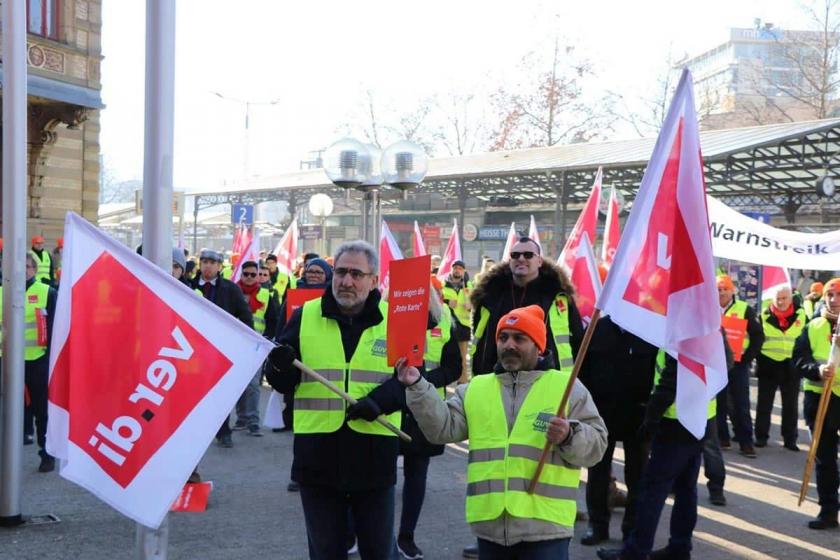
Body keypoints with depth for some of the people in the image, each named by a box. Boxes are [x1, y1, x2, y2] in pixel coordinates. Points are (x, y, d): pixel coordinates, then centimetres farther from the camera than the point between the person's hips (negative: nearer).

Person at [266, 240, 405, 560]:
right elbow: (281, 383, 4)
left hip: (374, 458, -1)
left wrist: (379, 400, -18)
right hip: (318, 457, 1)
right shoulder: (305, 316, 4)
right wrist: (281, 367, -18)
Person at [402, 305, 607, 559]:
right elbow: (443, 428, 3)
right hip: (490, 525, 4)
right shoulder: (474, 389, 13)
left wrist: (569, 437, -22)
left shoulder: (567, 387, 3)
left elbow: (595, 444, -1)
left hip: (545, 527, -3)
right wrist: (418, 387, -7)